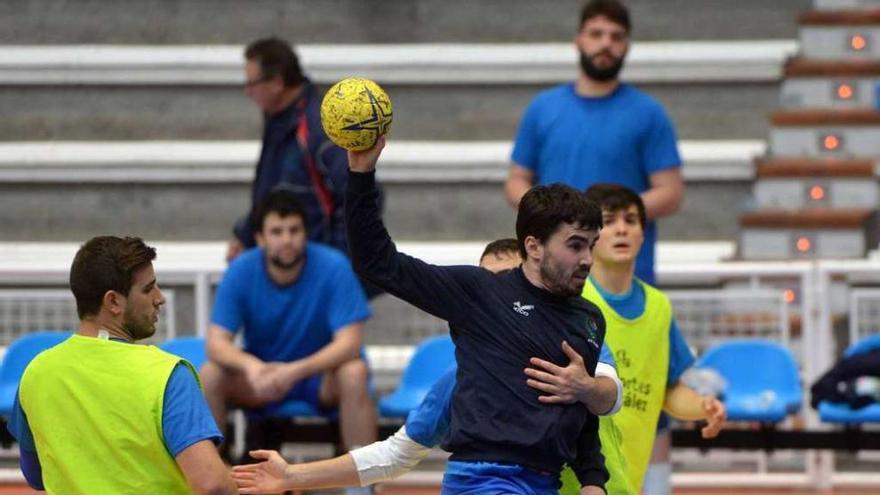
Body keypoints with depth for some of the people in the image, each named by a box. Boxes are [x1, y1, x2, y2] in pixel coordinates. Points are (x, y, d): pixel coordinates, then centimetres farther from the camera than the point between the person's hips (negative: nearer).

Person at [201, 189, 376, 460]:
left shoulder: (334, 267, -18)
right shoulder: (240, 272, -12)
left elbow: (349, 342, -23)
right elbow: (217, 342, -16)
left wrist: (296, 371, -39)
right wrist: (251, 366, -39)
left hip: (320, 376, -2)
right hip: (260, 373, 2)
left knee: (354, 373, -34)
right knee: (210, 374, -25)